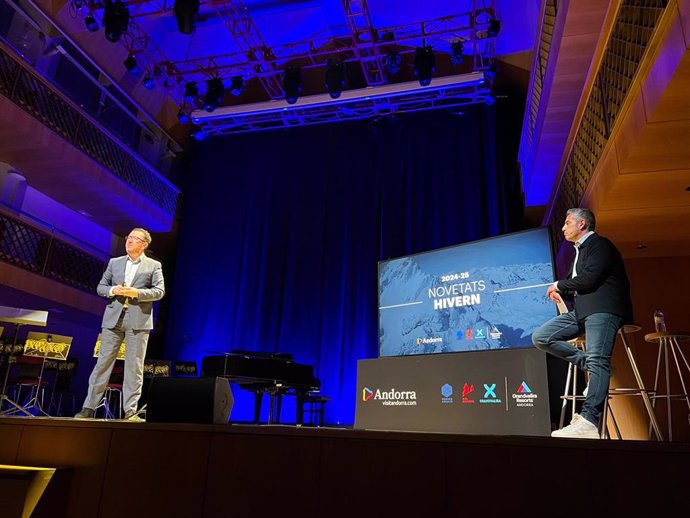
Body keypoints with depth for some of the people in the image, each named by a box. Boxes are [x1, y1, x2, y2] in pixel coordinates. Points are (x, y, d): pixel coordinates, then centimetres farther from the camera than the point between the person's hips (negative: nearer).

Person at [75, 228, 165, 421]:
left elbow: (159, 291, -2)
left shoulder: (154, 266, 6)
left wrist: (137, 293, -15)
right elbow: (100, 287, 14)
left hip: (138, 320, -2)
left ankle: (130, 411, 5)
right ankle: (89, 407, 11)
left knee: (134, 366, 0)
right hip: (114, 318, 3)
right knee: (103, 362, 3)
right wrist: (113, 290, -7)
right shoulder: (114, 262, 15)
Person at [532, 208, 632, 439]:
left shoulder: (599, 244, -2)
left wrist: (559, 285, -3)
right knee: (540, 338, -1)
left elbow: (589, 278, -17)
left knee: (597, 361, -21)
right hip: (582, 310, 10)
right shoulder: (580, 250, 27)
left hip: (603, 309, -10)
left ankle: (588, 422, -31)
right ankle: (590, 367, -1)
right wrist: (560, 293, 8)